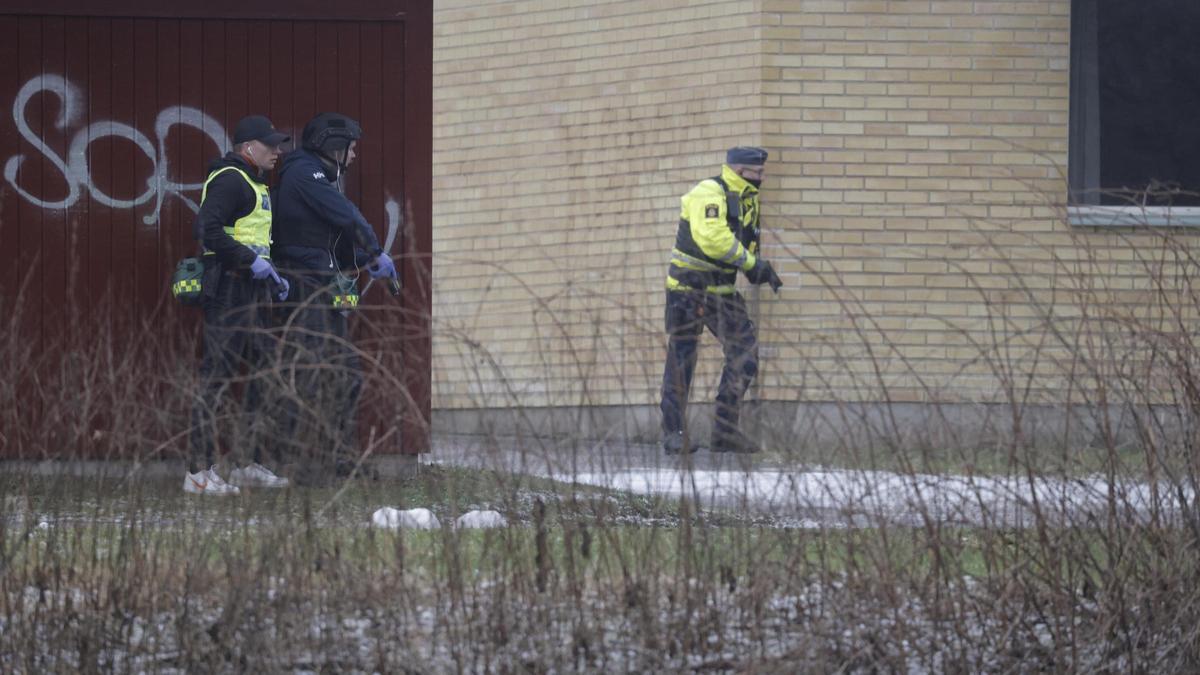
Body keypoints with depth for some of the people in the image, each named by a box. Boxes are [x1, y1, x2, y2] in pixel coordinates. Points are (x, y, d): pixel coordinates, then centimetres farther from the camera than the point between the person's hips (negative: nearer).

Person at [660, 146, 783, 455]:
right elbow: (711, 237, -32)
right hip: (689, 287, -8)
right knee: (681, 359, -2)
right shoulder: (709, 193, -18)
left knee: (745, 353, -1)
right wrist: (751, 262, -26)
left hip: (722, 289, 8)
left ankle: (726, 432, 4)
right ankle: (674, 434, 4)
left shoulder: (747, 198, 11)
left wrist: (758, 268, 3)